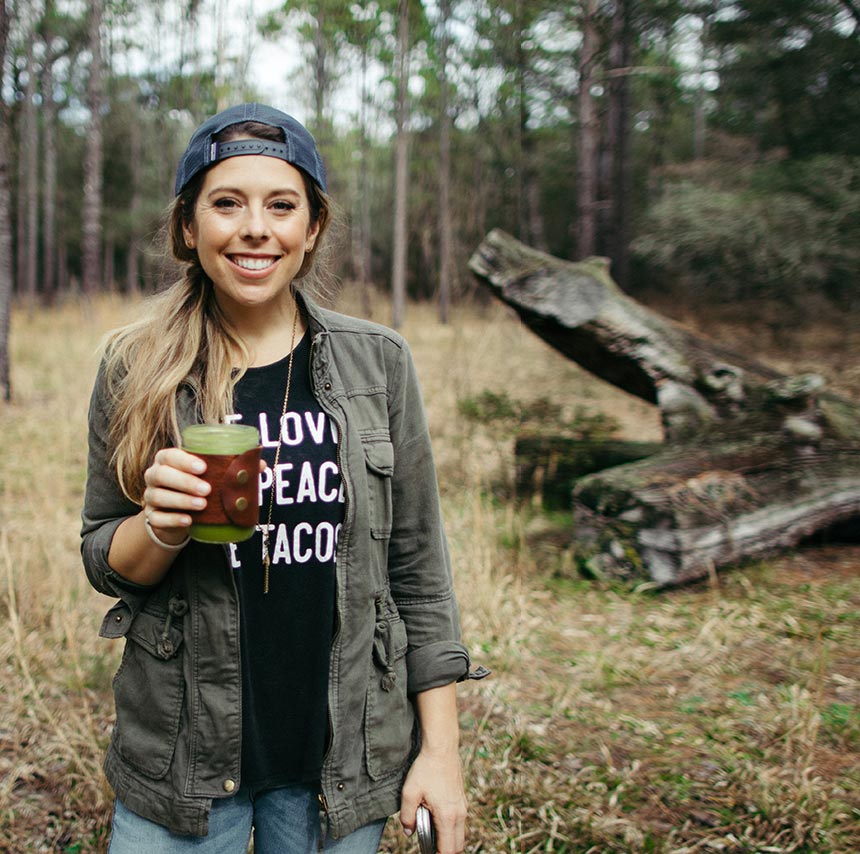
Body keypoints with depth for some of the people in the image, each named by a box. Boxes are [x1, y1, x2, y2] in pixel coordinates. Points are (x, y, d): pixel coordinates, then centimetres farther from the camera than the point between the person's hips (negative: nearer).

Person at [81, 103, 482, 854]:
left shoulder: (377, 363, -3)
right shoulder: (136, 369, -3)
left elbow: (418, 564, 0)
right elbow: (103, 563, 4)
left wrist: (441, 748, -2)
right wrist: (161, 525, -18)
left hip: (343, 755, 1)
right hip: (181, 757, 0)